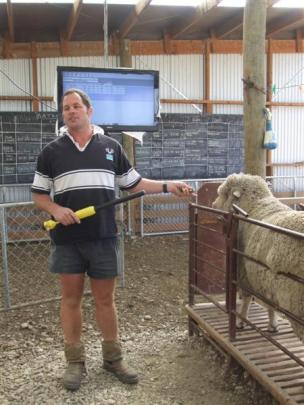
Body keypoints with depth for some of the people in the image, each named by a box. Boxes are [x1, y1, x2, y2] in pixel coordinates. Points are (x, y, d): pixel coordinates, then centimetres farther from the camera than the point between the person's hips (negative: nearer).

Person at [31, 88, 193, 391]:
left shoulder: (111, 147, 8)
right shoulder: (51, 151, 5)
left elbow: (133, 184, 12)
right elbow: (38, 194, 7)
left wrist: (167, 186, 2)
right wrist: (55, 209, -13)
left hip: (103, 237, 1)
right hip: (67, 239, 0)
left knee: (105, 299, 10)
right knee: (71, 298, 9)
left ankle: (113, 358, 25)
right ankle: (75, 361, 23)